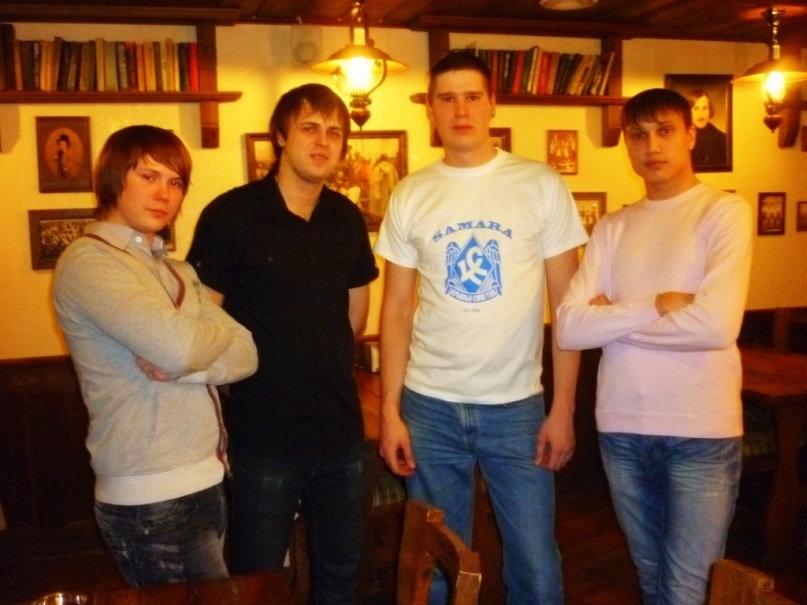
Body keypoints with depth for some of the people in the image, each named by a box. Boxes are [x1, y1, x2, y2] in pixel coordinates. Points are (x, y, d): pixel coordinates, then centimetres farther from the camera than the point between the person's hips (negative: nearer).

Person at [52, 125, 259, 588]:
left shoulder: (177, 270, 14)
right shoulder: (88, 261, -11)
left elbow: (246, 355, 3)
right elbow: (178, 347, -26)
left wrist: (179, 368, -15)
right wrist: (220, 332, -4)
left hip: (204, 482, 8)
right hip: (153, 500, -8)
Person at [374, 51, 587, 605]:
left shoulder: (542, 185, -2)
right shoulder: (410, 195, 3)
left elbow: (567, 303, -1)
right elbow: (397, 309, 5)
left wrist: (563, 408, -6)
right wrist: (390, 410, 0)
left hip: (518, 407, -1)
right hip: (429, 408, 2)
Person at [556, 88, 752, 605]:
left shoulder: (726, 211, -5)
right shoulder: (612, 227, 7)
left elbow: (717, 326, -19)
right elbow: (570, 328, -4)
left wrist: (616, 317, -9)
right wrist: (657, 305, -14)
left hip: (702, 430, -4)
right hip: (621, 428, 4)